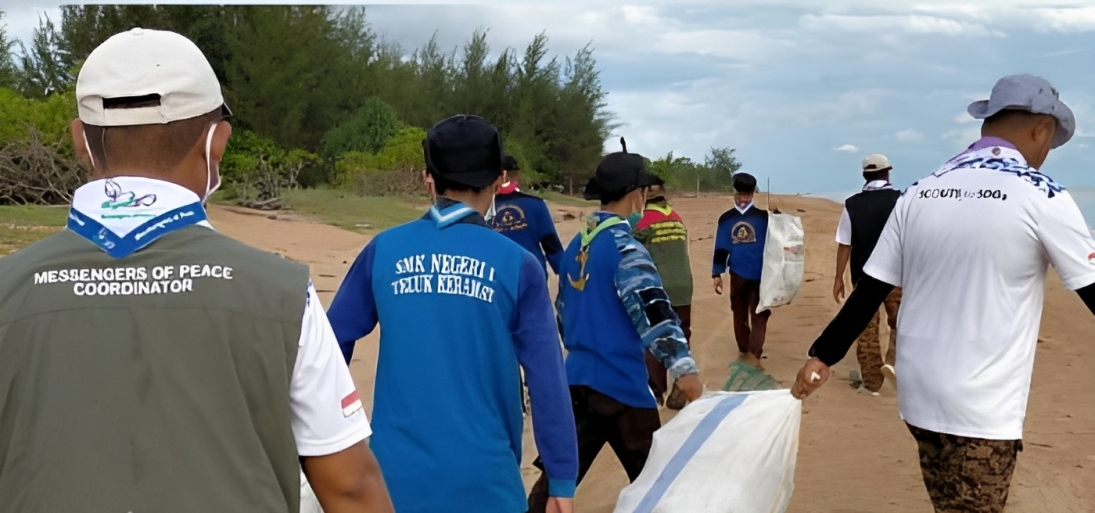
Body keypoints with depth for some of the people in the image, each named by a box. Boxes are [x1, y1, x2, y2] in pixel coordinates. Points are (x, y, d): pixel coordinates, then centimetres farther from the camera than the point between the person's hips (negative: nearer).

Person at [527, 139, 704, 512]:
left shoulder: (576, 245, 11)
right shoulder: (624, 247, -13)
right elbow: (650, 307, -27)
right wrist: (683, 366, -34)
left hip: (577, 377, 7)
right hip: (619, 382, -7)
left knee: (558, 473, 12)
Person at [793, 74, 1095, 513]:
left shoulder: (919, 193, 5)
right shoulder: (1041, 196, -10)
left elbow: (871, 289, 6)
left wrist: (822, 356, 13)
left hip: (919, 394, 6)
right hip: (980, 408, -6)